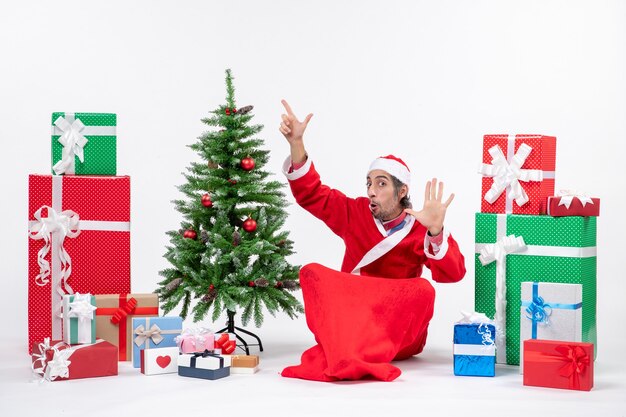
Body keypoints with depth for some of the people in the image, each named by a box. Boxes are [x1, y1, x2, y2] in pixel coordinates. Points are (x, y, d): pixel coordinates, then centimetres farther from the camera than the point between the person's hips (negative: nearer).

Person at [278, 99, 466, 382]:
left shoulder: (421, 229, -3)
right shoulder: (355, 213, 7)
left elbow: (452, 273, -17)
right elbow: (310, 194, 8)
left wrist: (435, 231, -34)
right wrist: (297, 144, -4)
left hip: (400, 329, -2)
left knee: (423, 290, -31)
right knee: (311, 272, -19)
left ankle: (341, 354, -43)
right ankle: (346, 349, -42)